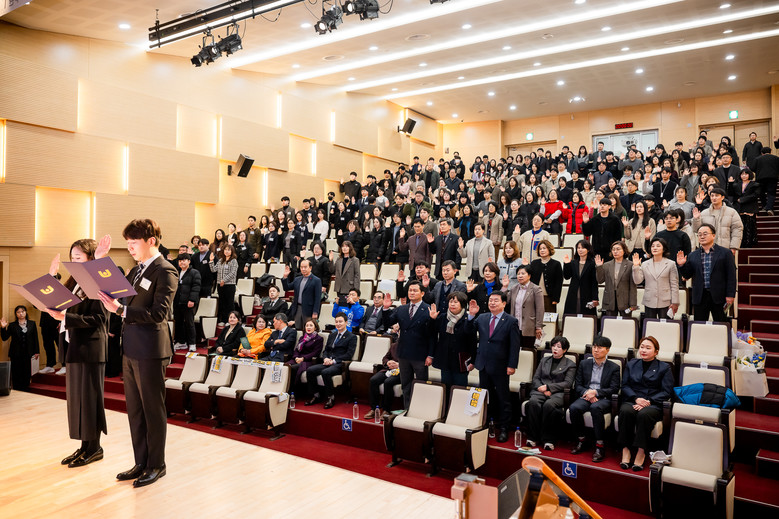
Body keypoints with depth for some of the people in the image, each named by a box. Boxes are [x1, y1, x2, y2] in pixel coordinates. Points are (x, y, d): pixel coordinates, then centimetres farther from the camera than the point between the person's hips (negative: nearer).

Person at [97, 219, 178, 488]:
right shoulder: (136, 270, 14)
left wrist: (121, 310, -26)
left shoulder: (165, 271, -13)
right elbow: (116, 296, 14)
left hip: (150, 352, -9)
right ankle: (141, 463, 30)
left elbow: (159, 313, -21)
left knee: (153, 410, 5)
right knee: (135, 410, 16)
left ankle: (156, 465, 20)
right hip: (131, 350, 9)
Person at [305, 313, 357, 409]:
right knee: (310, 370, -17)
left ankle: (331, 398, -17)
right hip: (328, 362, 6)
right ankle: (316, 395, -3)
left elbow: (349, 355, -7)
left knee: (326, 372, -34)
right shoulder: (332, 335, 24)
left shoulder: (352, 337, 3)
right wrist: (325, 358, -3)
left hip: (340, 364, -6)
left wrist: (334, 361, -15)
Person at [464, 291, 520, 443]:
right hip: (483, 365, 4)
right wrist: (471, 315, -9)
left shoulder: (511, 321, -7)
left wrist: (511, 365, -13)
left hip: (500, 367, -4)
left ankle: (503, 428, 18)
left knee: (503, 398, 7)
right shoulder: (481, 318, 6)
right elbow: (468, 331, 4)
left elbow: (515, 346, -8)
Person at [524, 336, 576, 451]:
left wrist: (548, 387, -10)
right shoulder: (544, 360, 23)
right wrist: (542, 389, -5)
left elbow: (568, 383, 0)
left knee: (549, 405, -36)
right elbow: (535, 378, 17)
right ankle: (533, 437, -23)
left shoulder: (570, 364, 12)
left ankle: (548, 439, -27)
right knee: (533, 402, -31)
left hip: (557, 393, -3)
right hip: (540, 390, 3)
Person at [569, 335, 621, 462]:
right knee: (574, 408, -30)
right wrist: (587, 392, -9)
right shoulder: (584, 363, 16)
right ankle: (581, 441, -12)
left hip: (603, 399, -3)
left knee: (595, 408, -38)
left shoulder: (614, 368, 9)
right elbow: (577, 385, 12)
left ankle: (599, 446, -29)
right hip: (585, 396, 3)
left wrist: (595, 392, -15)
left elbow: (614, 389, -1)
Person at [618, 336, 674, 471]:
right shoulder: (631, 364, 20)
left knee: (644, 414, -37)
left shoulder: (664, 368, 12)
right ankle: (625, 449, -27)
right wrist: (636, 398, -7)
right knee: (626, 411, -33)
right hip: (632, 400, 2)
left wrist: (648, 401, -12)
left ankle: (641, 451, -28)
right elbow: (625, 385, 13)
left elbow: (667, 392, 3)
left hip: (653, 404, -2)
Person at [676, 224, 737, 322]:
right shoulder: (692, 255, 9)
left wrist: (730, 295, -8)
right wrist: (682, 265, -8)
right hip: (699, 297, 2)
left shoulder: (725, 253, 1)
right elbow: (687, 275, 10)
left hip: (719, 297, -2)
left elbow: (731, 276, -2)